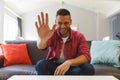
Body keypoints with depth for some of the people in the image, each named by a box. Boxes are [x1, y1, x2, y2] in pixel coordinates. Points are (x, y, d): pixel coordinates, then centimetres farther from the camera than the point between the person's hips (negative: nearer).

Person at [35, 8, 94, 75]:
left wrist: (69, 62, -38)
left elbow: (86, 56, -20)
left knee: (89, 68, -28)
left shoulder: (79, 36, -6)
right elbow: (41, 47, -30)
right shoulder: (52, 34, -8)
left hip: (72, 68, 1)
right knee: (41, 64, -30)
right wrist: (42, 39, -56)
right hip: (53, 66, 0)